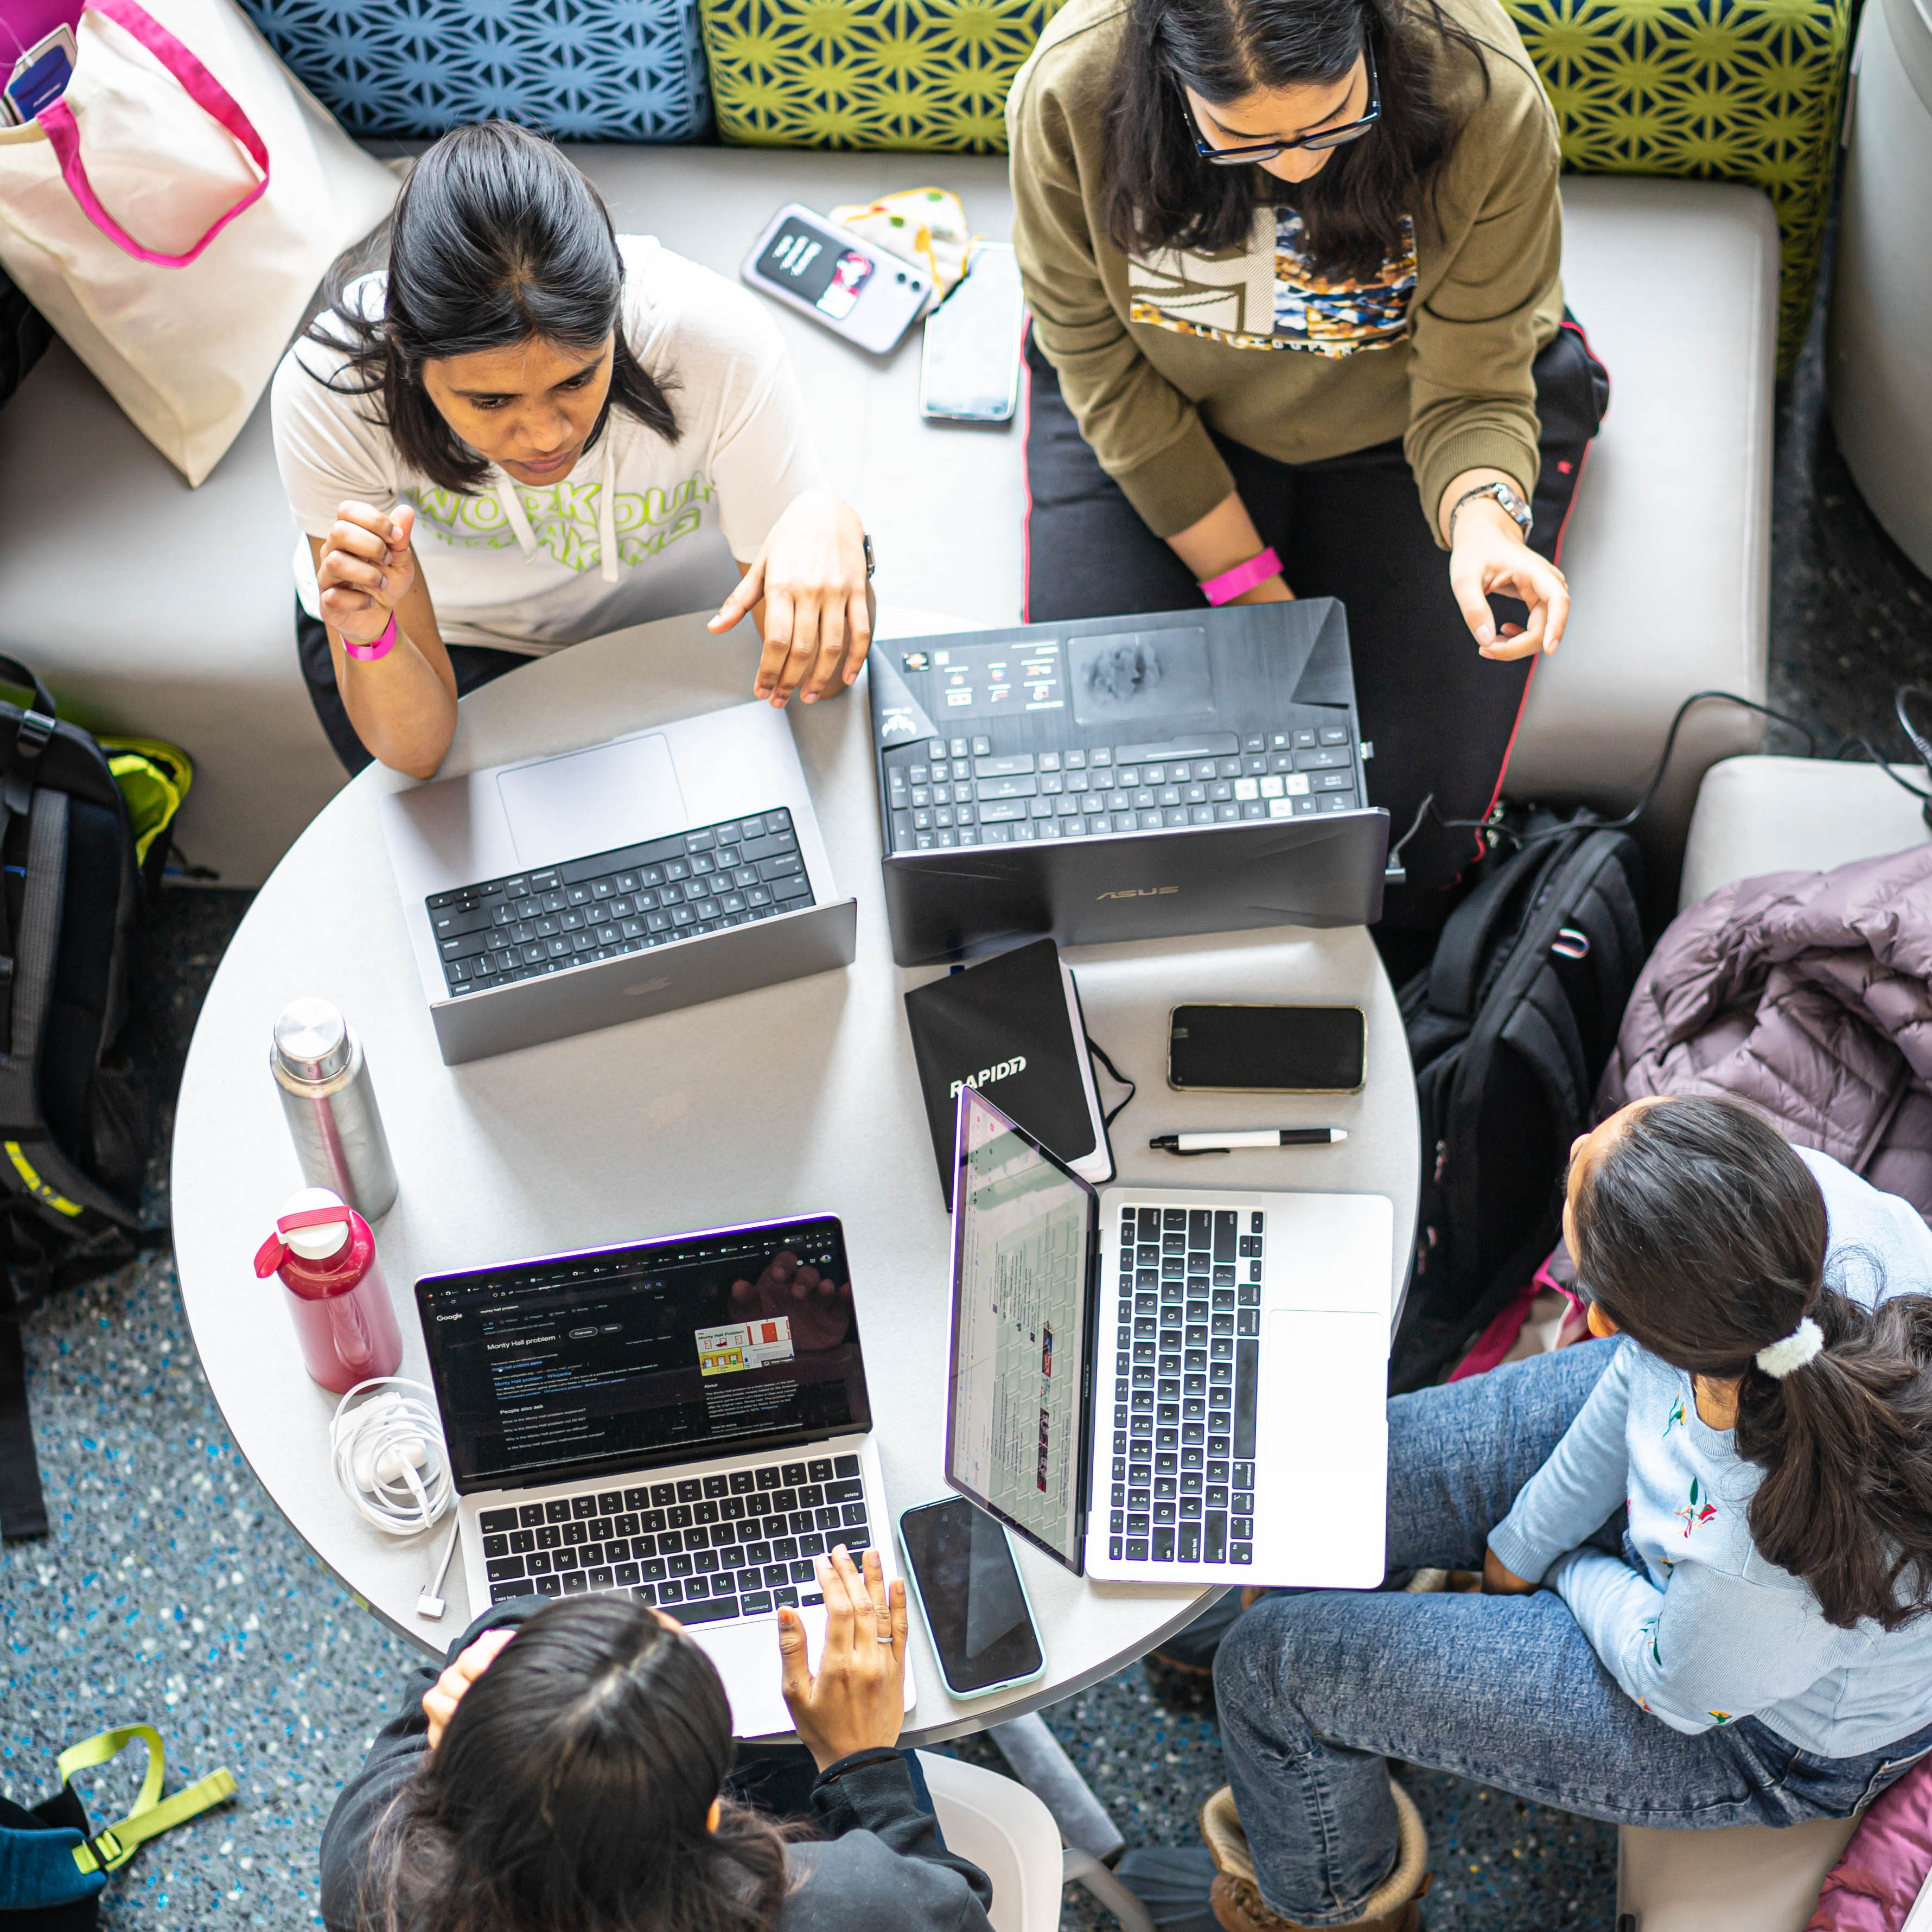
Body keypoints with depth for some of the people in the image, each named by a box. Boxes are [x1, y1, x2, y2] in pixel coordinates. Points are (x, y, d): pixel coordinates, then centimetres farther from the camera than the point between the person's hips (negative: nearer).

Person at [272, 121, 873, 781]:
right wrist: (369, 637, -51)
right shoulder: (328, 394, -34)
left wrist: (827, 528, -51)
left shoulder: (722, 347, -36)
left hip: (672, 615, 3)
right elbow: (417, 750, -28)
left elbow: (815, 684, -28)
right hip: (452, 634, -2)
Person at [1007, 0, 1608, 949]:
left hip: (1393, 421, -1)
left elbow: (1472, 395, -21)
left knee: (1410, 818, -13)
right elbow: (1098, 363, -15)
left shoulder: (1487, 105, -32)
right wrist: (1247, 581, -17)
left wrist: (1483, 516, -45)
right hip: (1164, 409, 1)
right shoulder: (1072, 90, -30)